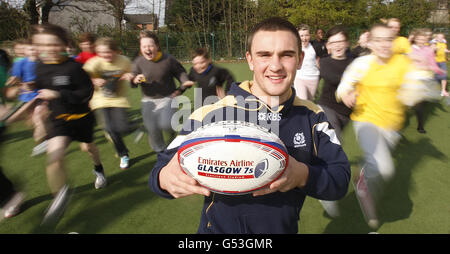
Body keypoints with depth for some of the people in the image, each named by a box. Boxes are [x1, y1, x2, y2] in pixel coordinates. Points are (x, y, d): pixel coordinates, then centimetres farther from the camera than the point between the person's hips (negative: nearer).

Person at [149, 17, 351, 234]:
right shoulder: (210, 115, -19)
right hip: (220, 228, -3)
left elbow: (340, 179, -11)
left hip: (287, 228, 4)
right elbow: (165, 167, -14)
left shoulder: (313, 117, -8)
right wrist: (166, 178, -37)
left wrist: (304, 175, -31)